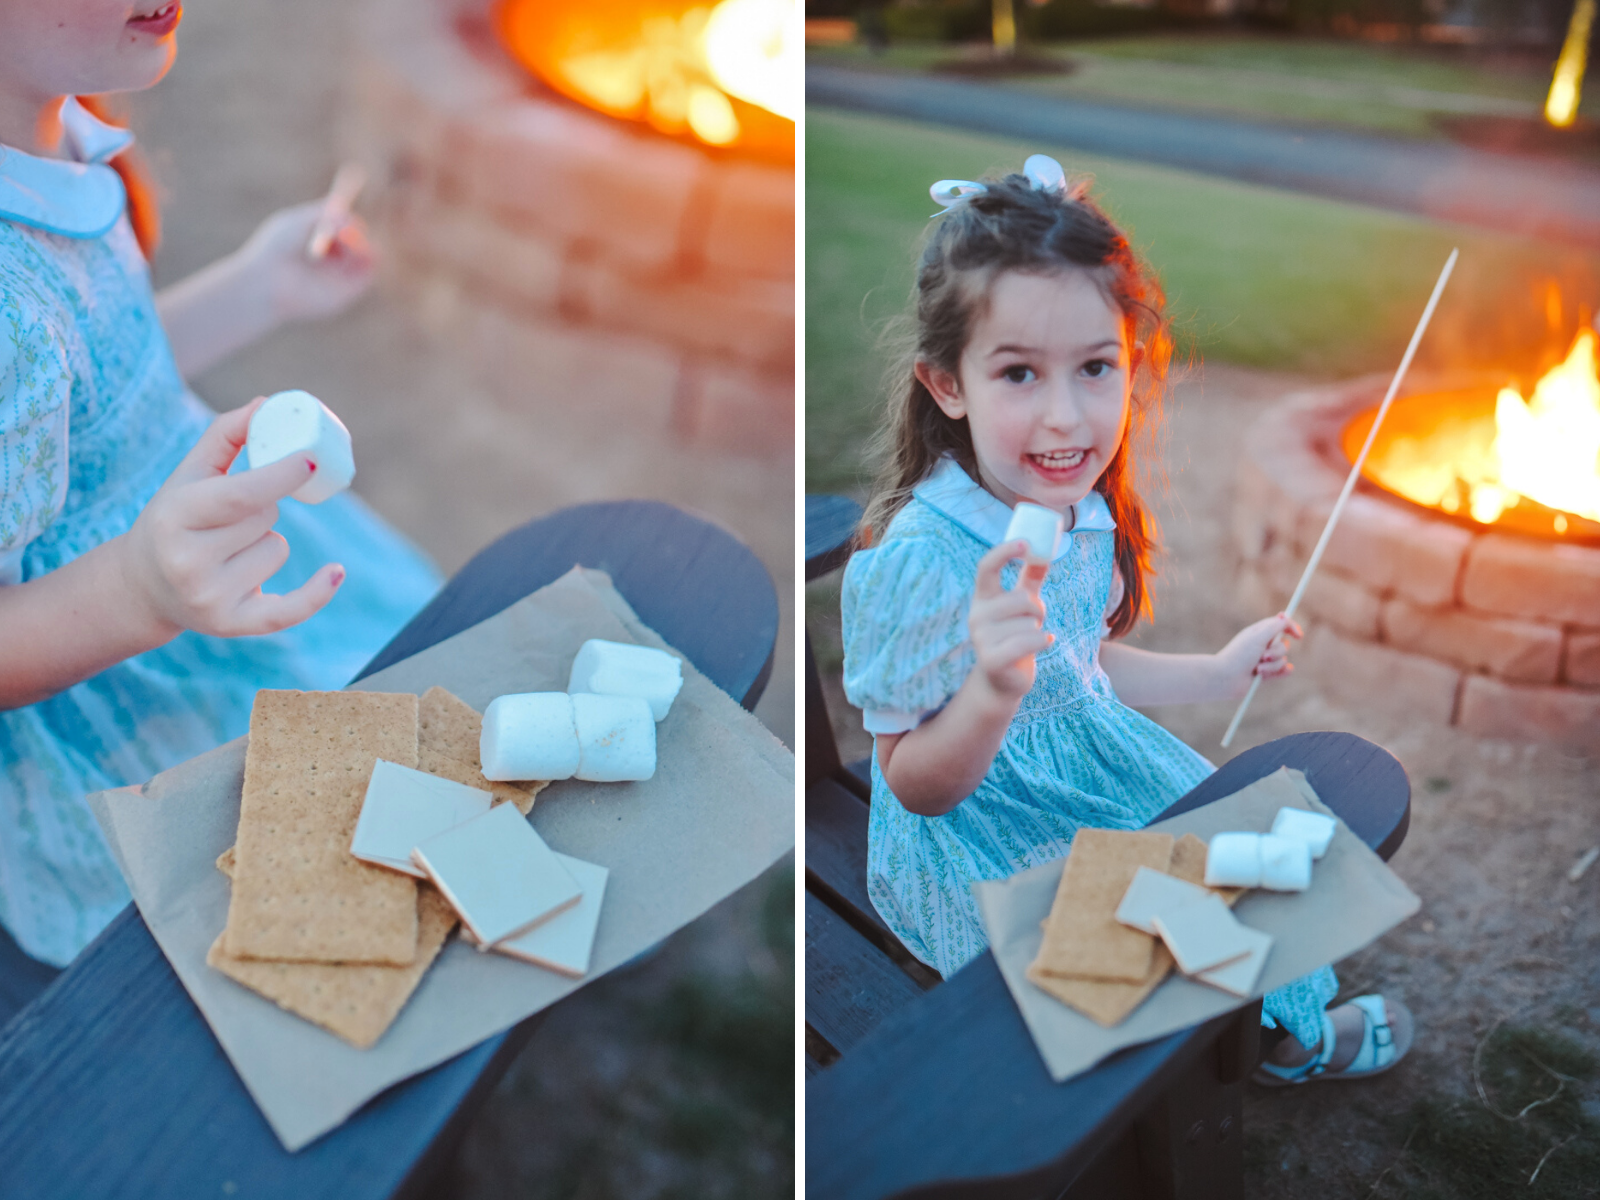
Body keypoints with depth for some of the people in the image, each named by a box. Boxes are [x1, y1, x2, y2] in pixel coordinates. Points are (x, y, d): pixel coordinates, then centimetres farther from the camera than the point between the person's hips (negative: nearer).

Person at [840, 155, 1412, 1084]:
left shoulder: (1080, 509, -7)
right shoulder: (921, 558, -32)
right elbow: (917, 786, -23)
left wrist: (1218, 674, 16)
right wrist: (994, 692, -42)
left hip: (1088, 776, 8)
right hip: (983, 840, -8)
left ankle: (1287, 1032, 43)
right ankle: (1288, 1041, 25)